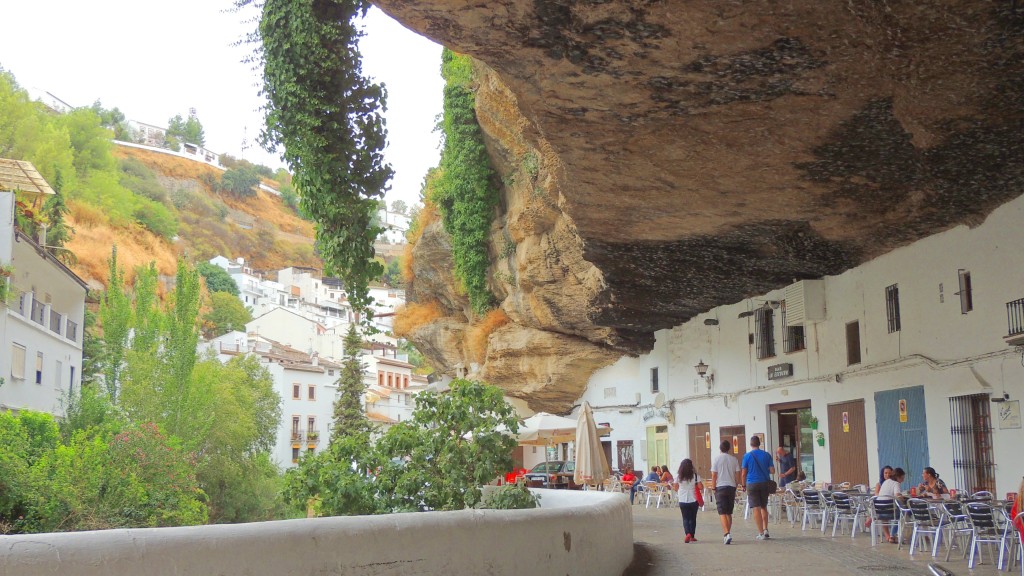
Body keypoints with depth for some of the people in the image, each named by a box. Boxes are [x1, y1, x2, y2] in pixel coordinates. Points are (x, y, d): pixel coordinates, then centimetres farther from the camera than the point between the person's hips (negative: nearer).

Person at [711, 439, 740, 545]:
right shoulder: (733, 459, 4)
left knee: (722, 513, -6)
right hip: (731, 487, 4)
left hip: (720, 487, -4)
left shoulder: (717, 459, -5)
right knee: (729, 513, 14)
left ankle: (726, 534, -21)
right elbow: (737, 475, 5)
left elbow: (714, 476, -6)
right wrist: (735, 486, 16)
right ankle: (727, 534, 19)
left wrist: (713, 488, 1)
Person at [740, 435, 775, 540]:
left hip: (752, 484, -3)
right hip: (765, 483, 3)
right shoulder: (767, 455, 2)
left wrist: (743, 485, 7)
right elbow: (772, 471, 3)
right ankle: (765, 529, 10)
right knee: (764, 507, 17)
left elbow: (743, 473, -4)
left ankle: (761, 533, -3)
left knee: (756, 508, -1)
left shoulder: (747, 456, -4)